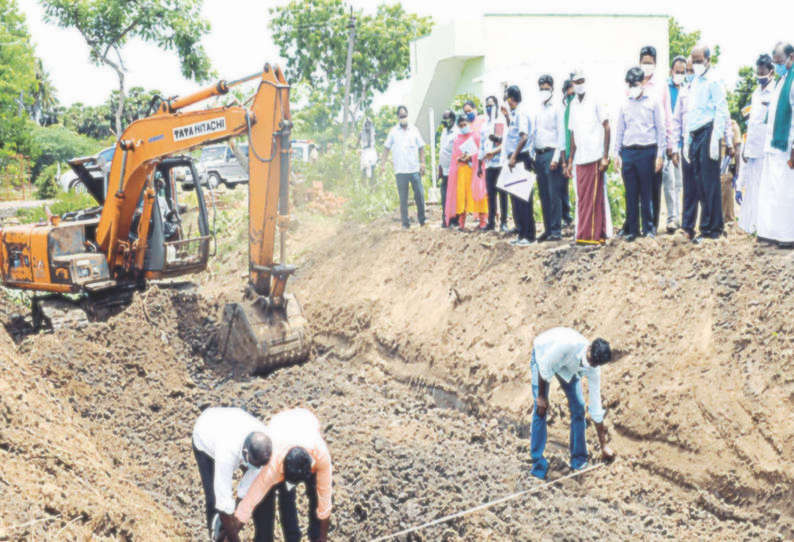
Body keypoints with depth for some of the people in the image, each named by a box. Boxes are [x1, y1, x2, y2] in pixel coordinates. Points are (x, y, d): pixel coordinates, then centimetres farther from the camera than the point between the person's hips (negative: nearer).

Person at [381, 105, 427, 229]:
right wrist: (382, 164, -1)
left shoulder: (414, 130, 8)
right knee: (403, 198, 1)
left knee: (419, 195, -1)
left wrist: (422, 163, 2)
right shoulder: (393, 131, 5)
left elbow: (421, 147, 11)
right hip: (400, 170, -1)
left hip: (415, 169, 1)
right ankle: (405, 222, 7)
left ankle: (422, 219, 13)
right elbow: (387, 148, 8)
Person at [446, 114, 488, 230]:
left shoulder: (475, 136, 4)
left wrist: (480, 167, -13)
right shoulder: (457, 139, 14)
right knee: (461, 195, -2)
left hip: (474, 169, -3)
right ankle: (461, 223, 1)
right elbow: (455, 156, 12)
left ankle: (482, 222, -4)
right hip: (461, 171, 3)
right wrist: (461, 159, -9)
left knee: (477, 193, -6)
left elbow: (481, 153, -1)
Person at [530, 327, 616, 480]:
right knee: (541, 408, -13)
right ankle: (538, 462, -4)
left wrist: (603, 446, -12)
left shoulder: (594, 369, -25)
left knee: (578, 407, -7)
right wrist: (541, 396, -19)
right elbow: (545, 366, -28)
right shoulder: (568, 344, -43)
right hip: (543, 355, -4)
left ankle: (578, 460, 9)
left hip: (569, 366, 4)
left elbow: (596, 406, -17)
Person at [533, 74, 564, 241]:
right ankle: (547, 229, 12)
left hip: (551, 154, -6)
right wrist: (533, 156, 9)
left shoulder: (556, 109, -1)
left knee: (554, 194, -7)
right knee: (543, 195, 7)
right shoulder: (537, 110, 16)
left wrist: (556, 158, -13)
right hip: (539, 155, 6)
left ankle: (556, 230, -5)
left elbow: (561, 134, -6)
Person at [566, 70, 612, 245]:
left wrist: (606, 156, -10)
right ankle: (583, 235, 12)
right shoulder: (573, 104, 14)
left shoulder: (595, 101, -3)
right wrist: (570, 160, 16)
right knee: (581, 198, 7)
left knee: (595, 197, -4)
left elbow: (606, 127, -5)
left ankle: (595, 235, 0)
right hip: (580, 159, 6)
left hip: (595, 157, -6)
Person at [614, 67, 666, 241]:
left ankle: (649, 228, 8)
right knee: (631, 194, 3)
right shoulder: (625, 104, 14)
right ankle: (632, 229, 9)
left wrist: (660, 154, -3)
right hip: (628, 152, 3)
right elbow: (619, 130, 18)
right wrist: (617, 154, 11)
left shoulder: (653, 100, 4)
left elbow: (661, 128, 3)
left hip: (647, 151, -3)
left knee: (647, 193, -1)